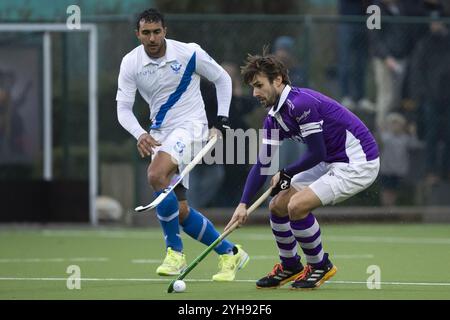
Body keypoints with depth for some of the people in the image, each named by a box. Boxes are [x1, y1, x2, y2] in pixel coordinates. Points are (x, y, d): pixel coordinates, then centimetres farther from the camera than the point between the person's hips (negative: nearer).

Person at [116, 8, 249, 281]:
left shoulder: (189, 54, -9)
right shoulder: (131, 63, -2)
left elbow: (222, 79, 5)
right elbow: (123, 108, -5)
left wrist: (222, 120, -1)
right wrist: (140, 134, -24)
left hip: (190, 126, -5)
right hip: (160, 133, 5)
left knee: (156, 174, -31)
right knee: (180, 211, 2)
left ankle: (175, 251, -19)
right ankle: (230, 253, 21)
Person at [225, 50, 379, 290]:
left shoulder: (300, 104, -23)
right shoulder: (274, 118, 5)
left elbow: (317, 153, -21)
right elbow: (262, 164, 9)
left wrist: (286, 174, -4)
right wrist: (243, 204, -1)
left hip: (357, 162, -10)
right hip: (331, 163, 10)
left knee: (297, 205, -21)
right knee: (278, 205, 9)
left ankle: (320, 266, -1)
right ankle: (290, 266, 27)